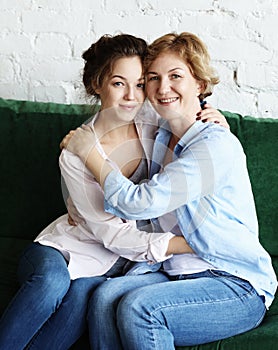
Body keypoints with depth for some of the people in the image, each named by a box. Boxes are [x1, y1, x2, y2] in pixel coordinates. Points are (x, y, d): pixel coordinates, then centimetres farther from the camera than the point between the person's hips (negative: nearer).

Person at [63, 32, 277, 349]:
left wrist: (89, 153, -7)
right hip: (179, 274, 7)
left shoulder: (218, 144, -16)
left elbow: (139, 204, -20)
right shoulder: (162, 139, 11)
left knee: (137, 307, -29)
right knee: (105, 297, -21)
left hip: (238, 287, -6)